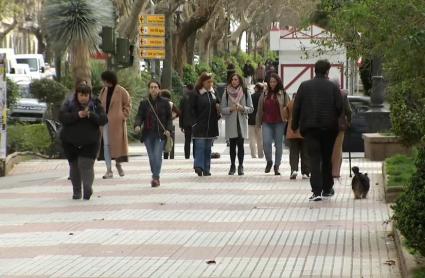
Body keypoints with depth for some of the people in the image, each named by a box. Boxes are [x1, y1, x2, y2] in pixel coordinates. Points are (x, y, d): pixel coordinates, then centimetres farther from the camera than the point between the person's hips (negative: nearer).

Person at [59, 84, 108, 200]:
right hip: (70, 142, 1)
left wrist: (91, 115, -26)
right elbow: (62, 117, -16)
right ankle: (76, 192, 19)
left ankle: (88, 189, -18)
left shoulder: (95, 105, 0)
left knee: (86, 164, -16)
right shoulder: (68, 104, -2)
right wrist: (77, 115, -28)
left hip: (89, 142, -1)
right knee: (74, 166, 8)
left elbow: (103, 120, -8)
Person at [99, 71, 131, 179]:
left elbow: (128, 104, 2)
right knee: (106, 144, -1)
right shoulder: (103, 91, 10)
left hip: (117, 121, -4)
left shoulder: (121, 91, -4)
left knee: (117, 142, 3)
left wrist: (124, 116, -7)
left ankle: (118, 164, 28)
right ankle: (109, 170, 1)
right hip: (105, 120, 4)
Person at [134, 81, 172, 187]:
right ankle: (156, 177, 18)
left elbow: (169, 117, 7)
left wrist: (168, 129, -8)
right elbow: (139, 116, 2)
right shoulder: (144, 103, 6)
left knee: (157, 156, -15)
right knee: (151, 157, 5)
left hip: (160, 134, -2)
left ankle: (155, 177, -15)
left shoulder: (164, 102, 3)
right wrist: (137, 125, -19)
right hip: (148, 134, 2)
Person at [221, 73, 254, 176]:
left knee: (240, 145, -6)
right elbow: (222, 109, 2)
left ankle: (240, 166, -1)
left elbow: (251, 108, 4)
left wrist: (242, 108, -14)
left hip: (242, 122, -1)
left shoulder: (245, 93, 4)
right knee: (232, 145, 4)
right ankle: (232, 166, 12)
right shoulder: (226, 93, 5)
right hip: (230, 123, 1)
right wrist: (231, 109, -15)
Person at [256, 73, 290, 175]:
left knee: (278, 144, 2)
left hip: (279, 123, -1)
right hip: (267, 123, 1)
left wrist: (286, 119, -5)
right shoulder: (264, 94, 10)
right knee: (266, 142, -13)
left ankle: (277, 166, 12)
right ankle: (269, 162, 10)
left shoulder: (283, 94, 4)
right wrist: (258, 123, 11)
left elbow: (287, 108, 5)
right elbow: (260, 110, 13)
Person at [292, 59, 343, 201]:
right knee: (327, 158, 15)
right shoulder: (333, 87, -2)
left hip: (310, 127, 0)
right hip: (328, 128, 0)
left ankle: (316, 191, -17)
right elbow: (339, 107, -5)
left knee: (314, 158, -4)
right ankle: (327, 188, 23)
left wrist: (294, 125, 10)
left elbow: (296, 107, 0)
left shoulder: (304, 86, 1)